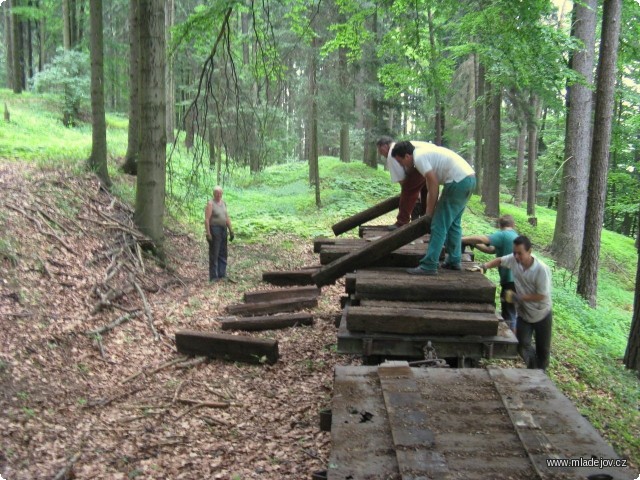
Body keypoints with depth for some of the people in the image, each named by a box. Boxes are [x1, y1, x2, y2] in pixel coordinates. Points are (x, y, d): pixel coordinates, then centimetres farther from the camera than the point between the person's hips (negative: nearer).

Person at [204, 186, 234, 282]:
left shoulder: (223, 203, 12)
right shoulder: (210, 204, -10)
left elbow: (227, 218, 16)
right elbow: (207, 219, -15)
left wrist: (231, 230, 13)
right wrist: (208, 233, -21)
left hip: (223, 230, 7)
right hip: (214, 230, -7)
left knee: (223, 254, 11)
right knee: (214, 254, -3)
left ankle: (222, 274, 20)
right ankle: (213, 277, 1)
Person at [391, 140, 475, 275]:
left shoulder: (419, 158, -9)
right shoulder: (424, 152, 21)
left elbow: (433, 185, -13)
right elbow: (431, 186, 23)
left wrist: (429, 212, -4)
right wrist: (430, 209, 23)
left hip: (458, 182, -10)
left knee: (439, 225, -6)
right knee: (454, 223, 22)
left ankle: (429, 266, -4)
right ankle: (454, 261, 28)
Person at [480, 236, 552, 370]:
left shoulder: (542, 270, -29)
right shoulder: (513, 259, -16)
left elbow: (542, 296, -25)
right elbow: (499, 261, 4)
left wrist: (517, 297, -24)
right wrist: (484, 267, -13)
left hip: (542, 315, -3)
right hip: (524, 314, 3)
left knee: (543, 349, 12)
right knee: (522, 346, -5)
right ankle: (532, 368, 22)